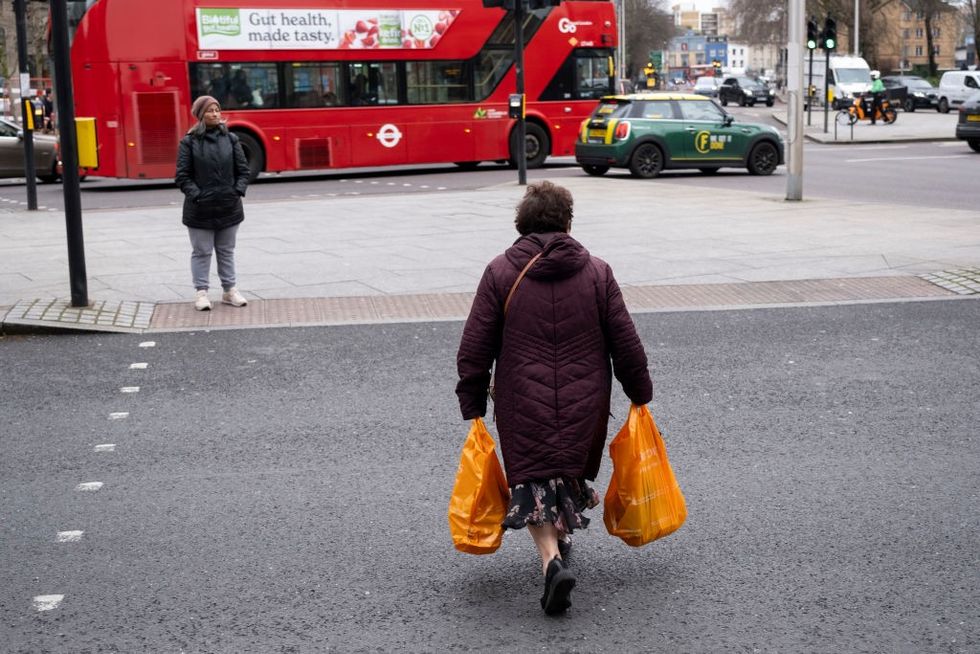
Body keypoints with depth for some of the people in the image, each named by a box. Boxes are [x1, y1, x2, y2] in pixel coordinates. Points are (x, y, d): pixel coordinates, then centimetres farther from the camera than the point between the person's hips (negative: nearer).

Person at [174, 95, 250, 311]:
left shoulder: (230, 139, 5)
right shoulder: (189, 142, -4)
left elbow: (243, 170, 8)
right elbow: (182, 176, -5)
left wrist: (238, 190, -6)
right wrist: (195, 195, -15)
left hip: (229, 207, 3)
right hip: (200, 209, -3)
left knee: (226, 251, 13)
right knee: (202, 252, 4)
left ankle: (230, 290, 21)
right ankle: (201, 293, 10)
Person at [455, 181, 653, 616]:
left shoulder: (500, 273, -3)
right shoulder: (597, 273, 1)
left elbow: (474, 349, -3)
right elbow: (626, 345, 3)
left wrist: (473, 407, 5)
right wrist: (640, 395, 16)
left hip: (522, 405, -2)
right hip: (585, 406, 2)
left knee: (531, 482, 5)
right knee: (571, 471, 23)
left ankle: (552, 560, -15)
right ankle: (561, 539, 40)